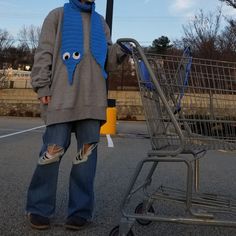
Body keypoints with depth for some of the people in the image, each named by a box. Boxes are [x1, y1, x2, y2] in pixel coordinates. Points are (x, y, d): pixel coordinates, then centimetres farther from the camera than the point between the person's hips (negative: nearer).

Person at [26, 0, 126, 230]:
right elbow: (44, 53, 3)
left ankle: (81, 210, 9)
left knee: (87, 151, 0)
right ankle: (39, 208, 9)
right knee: (53, 150, -6)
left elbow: (106, 61, 17)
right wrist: (42, 87, -6)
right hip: (62, 96, -4)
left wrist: (120, 49, -3)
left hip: (93, 98, 4)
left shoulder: (100, 22, 22)